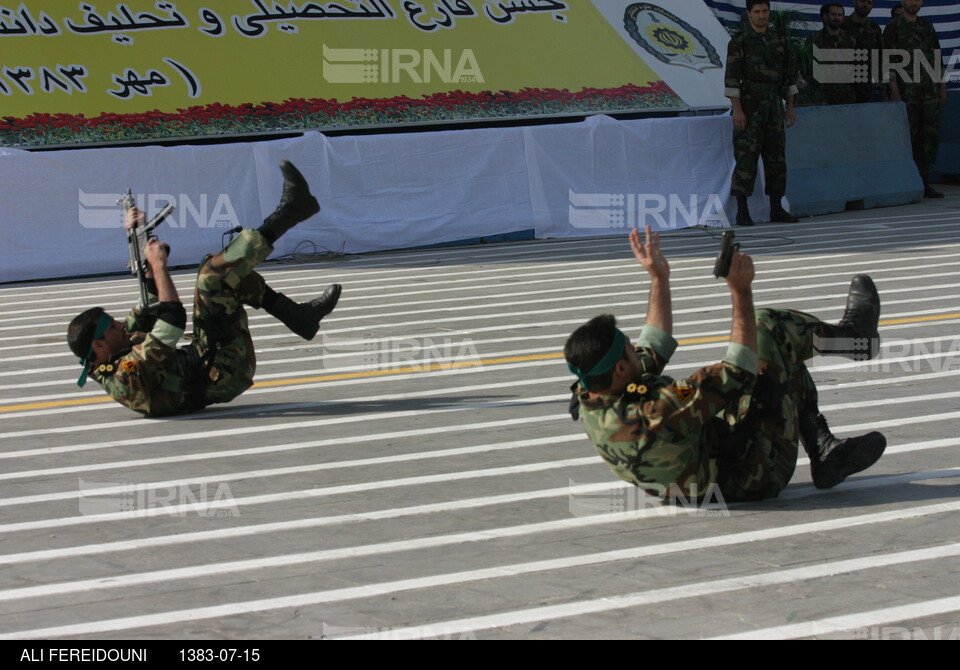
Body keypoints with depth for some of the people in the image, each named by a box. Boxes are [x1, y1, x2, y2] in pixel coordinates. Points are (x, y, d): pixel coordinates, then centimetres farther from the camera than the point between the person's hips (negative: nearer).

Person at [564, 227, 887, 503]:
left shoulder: (590, 403, -10)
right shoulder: (653, 417, -38)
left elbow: (652, 353, 11)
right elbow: (736, 375, -31)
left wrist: (659, 278, 12)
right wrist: (741, 291, -26)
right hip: (752, 474, -9)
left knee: (787, 365, 20)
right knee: (768, 329, -8)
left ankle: (824, 453, 20)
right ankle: (851, 335, 18)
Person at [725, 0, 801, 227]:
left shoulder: (779, 40, 12)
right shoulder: (739, 42, -4)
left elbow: (790, 75, 16)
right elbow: (732, 77, -9)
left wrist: (791, 107, 11)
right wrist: (737, 109, -16)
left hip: (774, 107, 5)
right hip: (749, 107, -5)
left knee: (776, 158, 6)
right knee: (746, 158, -8)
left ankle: (776, 209, 13)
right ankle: (742, 212, -6)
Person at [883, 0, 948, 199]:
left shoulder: (928, 27, 16)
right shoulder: (893, 28, 0)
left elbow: (937, 59, 19)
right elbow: (889, 61, -6)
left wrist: (942, 86, 13)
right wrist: (894, 91, -15)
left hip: (929, 92, 5)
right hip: (906, 92, -5)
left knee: (930, 137, 2)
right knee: (908, 138, -4)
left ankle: (925, 183, 8)